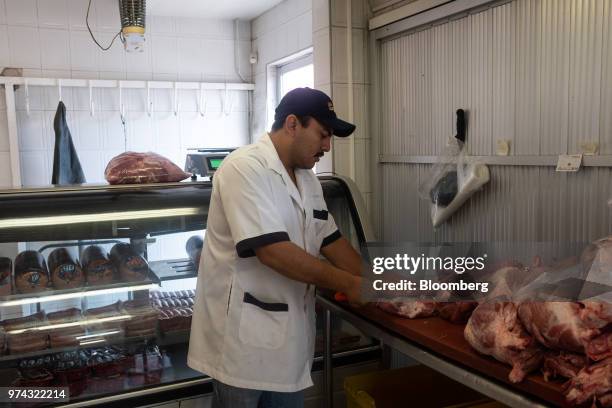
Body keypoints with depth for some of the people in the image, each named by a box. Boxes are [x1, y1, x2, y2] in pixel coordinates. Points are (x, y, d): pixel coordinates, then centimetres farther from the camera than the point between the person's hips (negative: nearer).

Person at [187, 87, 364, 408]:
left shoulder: (308, 180, 9)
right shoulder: (245, 168, -19)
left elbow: (330, 240, 14)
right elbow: (273, 251, -27)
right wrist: (347, 284, -20)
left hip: (290, 330, 8)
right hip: (242, 329, -8)